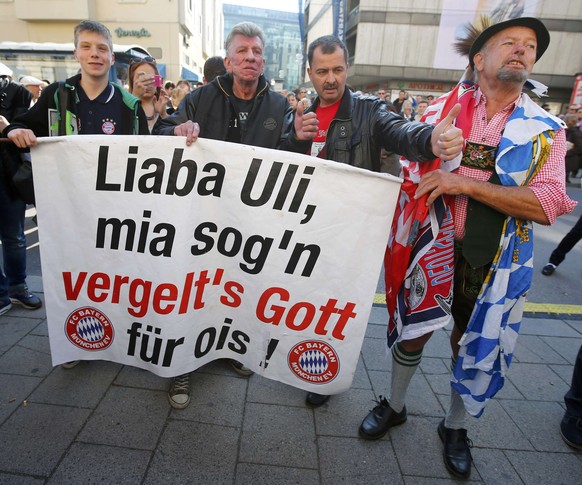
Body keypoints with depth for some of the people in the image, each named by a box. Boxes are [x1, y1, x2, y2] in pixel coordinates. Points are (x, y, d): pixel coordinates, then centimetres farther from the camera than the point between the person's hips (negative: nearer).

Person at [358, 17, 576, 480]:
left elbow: (548, 204, -14)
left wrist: (467, 183, -23)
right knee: (412, 332, 12)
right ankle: (395, 405, 40)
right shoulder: (443, 109, 0)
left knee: (474, 347, 14)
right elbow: (413, 169, 6)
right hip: (433, 249, 0)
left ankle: (455, 427, 41)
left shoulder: (545, 131, -1)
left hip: (494, 263, 1)